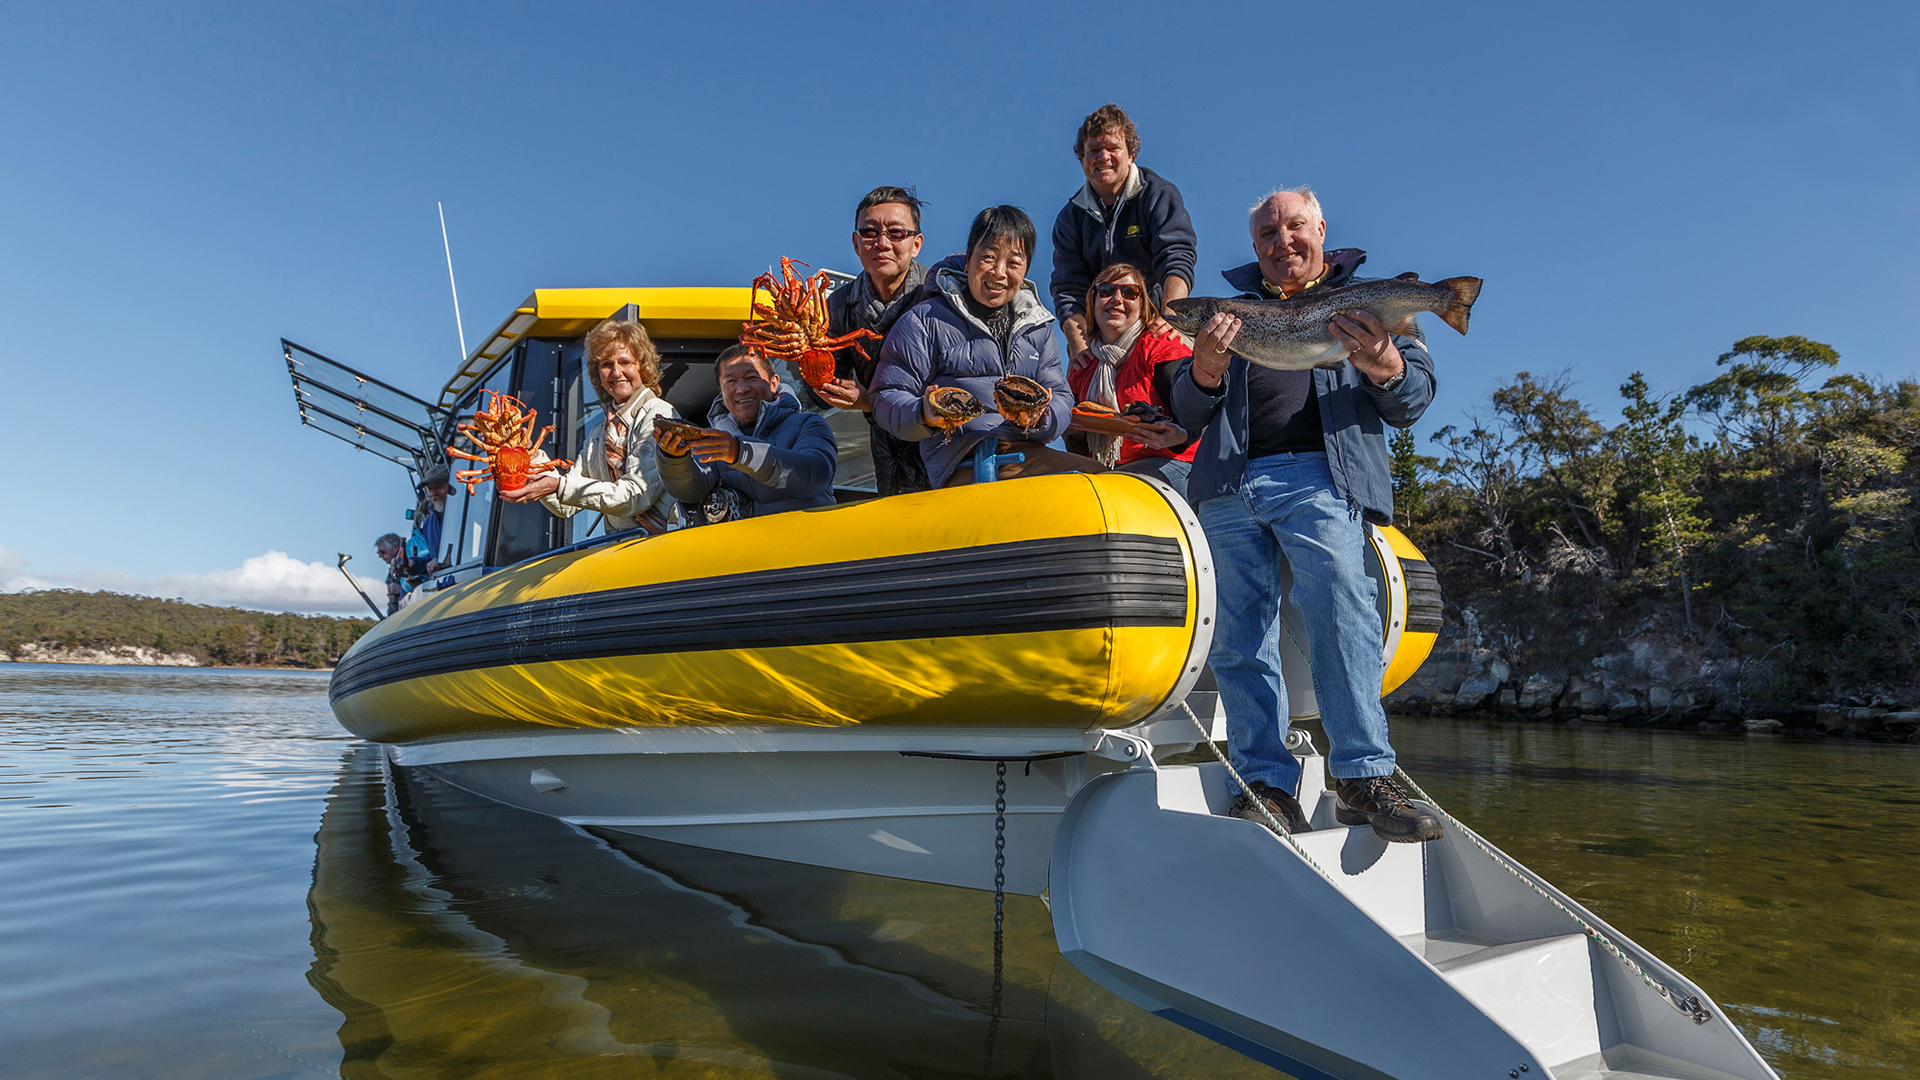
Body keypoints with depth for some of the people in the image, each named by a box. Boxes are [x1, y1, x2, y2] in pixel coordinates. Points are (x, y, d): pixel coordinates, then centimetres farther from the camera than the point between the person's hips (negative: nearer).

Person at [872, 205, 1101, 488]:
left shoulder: (1038, 327, 22)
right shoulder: (926, 322, 6)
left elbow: (1061, 397, 16)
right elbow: (886, 398, 3)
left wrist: (1040, 417, -10)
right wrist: (925, 415, -20)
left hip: (1034, 452, 6)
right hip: (962, 463, -6)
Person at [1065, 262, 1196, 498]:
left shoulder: (1162, 348, 2)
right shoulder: (1083, 366, 18)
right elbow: (1079, 449, 22)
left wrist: (1177, 437, -32)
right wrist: (1074, 431, -2)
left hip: (1166, 464, -5)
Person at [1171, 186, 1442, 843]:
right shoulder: (1235, 308, 28)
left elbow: (1416, 399, 14)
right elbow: (1185, 414, 20)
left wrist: (1388, 371, -11)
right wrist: (1205, 372, -3)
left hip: (1319, 476, -2)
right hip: (1229, 483, 3)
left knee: (1340, 606, -24)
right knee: (1238, 636, -5)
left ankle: (1364, 778, -18)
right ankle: (1267, 787, 0)